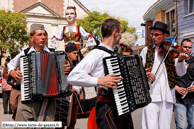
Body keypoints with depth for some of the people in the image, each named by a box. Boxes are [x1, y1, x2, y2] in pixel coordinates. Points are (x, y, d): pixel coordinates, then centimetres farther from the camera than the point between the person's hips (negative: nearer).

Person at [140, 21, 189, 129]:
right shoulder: (147, 50, 10)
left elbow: (181, 73, 1)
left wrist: (180, 60, -19)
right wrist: (145, 74, -13)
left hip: (167, 96, 1)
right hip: (150, 95, 0)